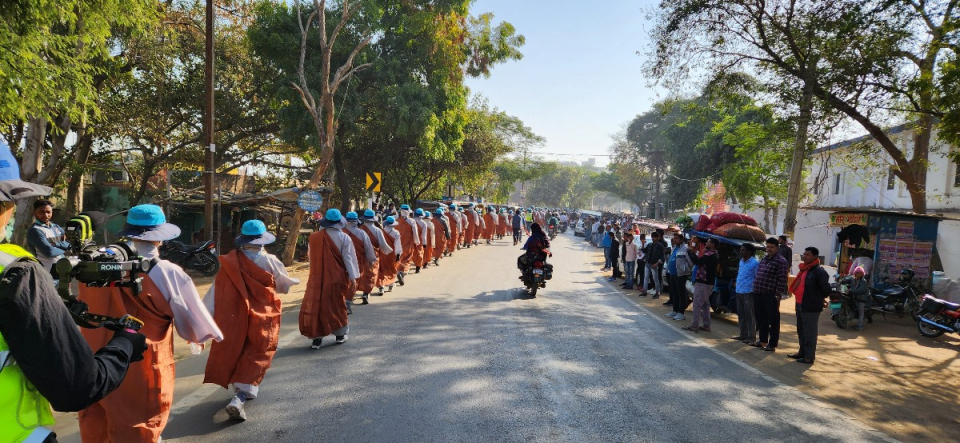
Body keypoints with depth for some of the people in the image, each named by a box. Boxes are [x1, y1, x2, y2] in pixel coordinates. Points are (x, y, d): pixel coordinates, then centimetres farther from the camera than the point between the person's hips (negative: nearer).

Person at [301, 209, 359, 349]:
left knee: (315, 305, 6)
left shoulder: (314, 237, -3)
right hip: (337, 278, 0)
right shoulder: (344, 238, -9)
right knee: (337, 306, 14)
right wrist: (353, 277, -5)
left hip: (317, 278, 1)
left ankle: (316, 338, 3)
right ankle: (340, 335, 23)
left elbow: (312, 257, 9)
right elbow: (348, 259, -9)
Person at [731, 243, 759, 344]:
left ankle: (751, 337, 3)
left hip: (748, 292, -8)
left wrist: (754, 289, -15)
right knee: (741, 314, 14)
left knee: (749, 315, -3)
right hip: (739, 291, 9)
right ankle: (743, 334, 24)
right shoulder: (741, 261, 14)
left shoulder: (755, 263, -11)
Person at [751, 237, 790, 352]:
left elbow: (782, 280, -15)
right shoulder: (764, 259, 18)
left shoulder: (781, 261, -8)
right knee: (761, 318, 15)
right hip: (758, 294, 8)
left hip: (771, 296, -8)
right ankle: (762, 340, 27)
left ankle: (772, 344, 6)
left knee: (773, 320, 1)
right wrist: (755, 290, 17)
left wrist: (777, 295, -19)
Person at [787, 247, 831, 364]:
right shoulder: (804, 269, 14)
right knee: (801, 331, 17)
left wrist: (819, 299, 0)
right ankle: (802, 352, 28)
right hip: (800, 305, 9)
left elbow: (826, 289, -16)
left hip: (811, 307, -9)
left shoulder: (819, 271, -15)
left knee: (809, 333, -2)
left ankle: (809, 357, 6)